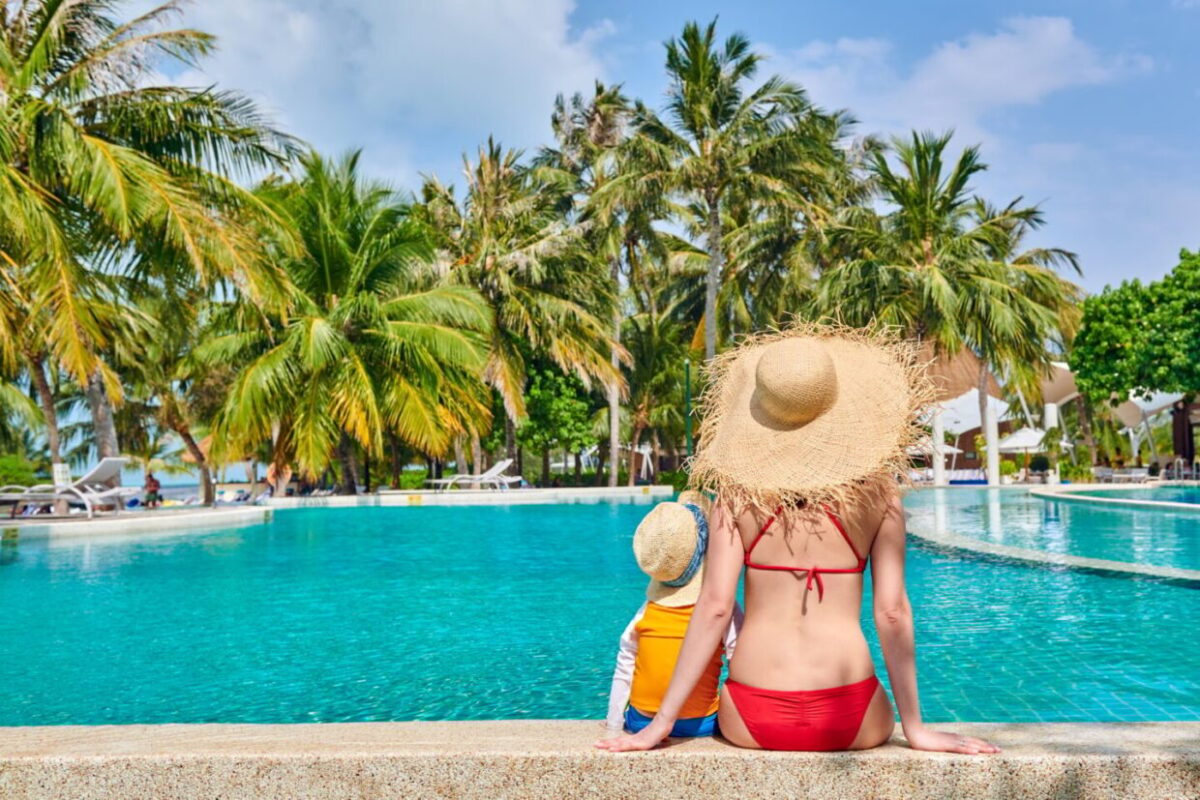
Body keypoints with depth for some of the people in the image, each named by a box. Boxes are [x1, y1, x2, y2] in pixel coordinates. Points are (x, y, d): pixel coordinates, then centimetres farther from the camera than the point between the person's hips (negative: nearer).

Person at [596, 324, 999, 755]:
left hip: (751, 720, 0)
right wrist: (915, 727, 6)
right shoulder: (876, 490, -4)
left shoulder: (739, 490, -5)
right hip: (851, 721, 0)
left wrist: (662, 721, -3)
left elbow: (715, 605, -9)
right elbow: (892, 612, -4)